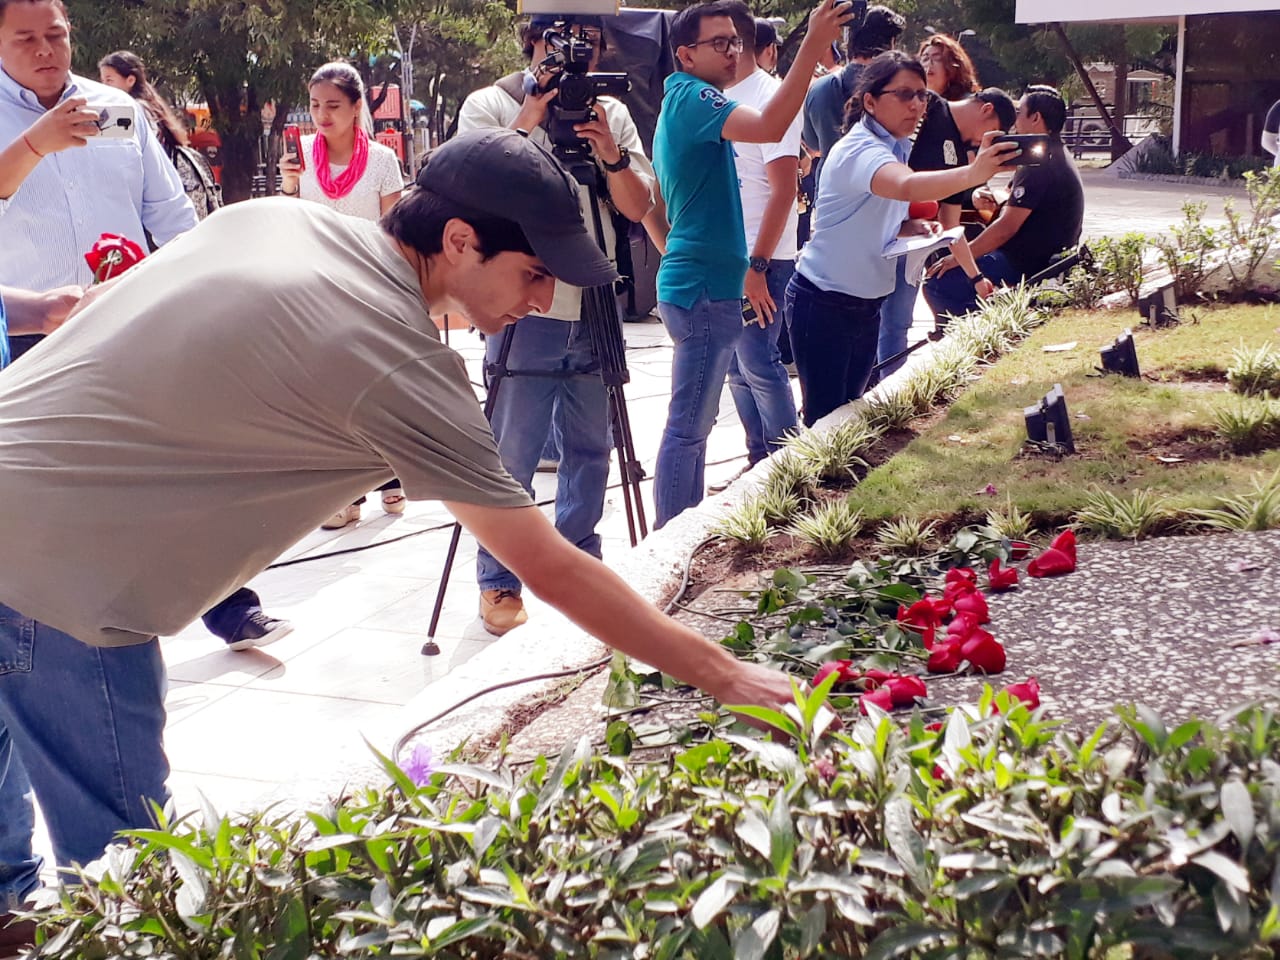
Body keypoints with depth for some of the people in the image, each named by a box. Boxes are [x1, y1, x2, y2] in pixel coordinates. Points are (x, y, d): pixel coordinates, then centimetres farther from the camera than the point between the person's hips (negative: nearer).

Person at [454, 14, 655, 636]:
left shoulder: (612, 114, 11)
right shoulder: (490, 106, -1)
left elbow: (638, 207, 3)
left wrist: (610, 154, -14)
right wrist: (527, 123, -19)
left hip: (595, 310, 5)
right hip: (524, 310, -4)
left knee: (589, 449, 12)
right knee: (512, 456, -4)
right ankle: (499, 585, 7)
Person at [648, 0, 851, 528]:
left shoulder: (682, 102, 18)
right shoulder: (693, 98, -14)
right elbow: (769, 126, -32)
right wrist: (813, 44, -34)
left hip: (698, 283, 11)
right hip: (704, 288, -11)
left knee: (693, 424, 15)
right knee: (687, 428, -6)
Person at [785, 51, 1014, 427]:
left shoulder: (897, 149, 7)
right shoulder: (859, 150, -23)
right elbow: (907, 186, -45)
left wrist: (913, 227, -4)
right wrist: (973, 173, -61)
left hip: (866, 305, 9)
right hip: (823, 304, -9)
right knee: (826, 420, -3)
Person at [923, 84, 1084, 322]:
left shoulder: (1039, 164, -21)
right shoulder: (1057, 157, 15)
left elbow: (1006, 227, -24)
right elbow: (1013, 200, 22)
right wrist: (983, 196, 0)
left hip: (1025, 267, -11)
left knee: (937, 285, -18)